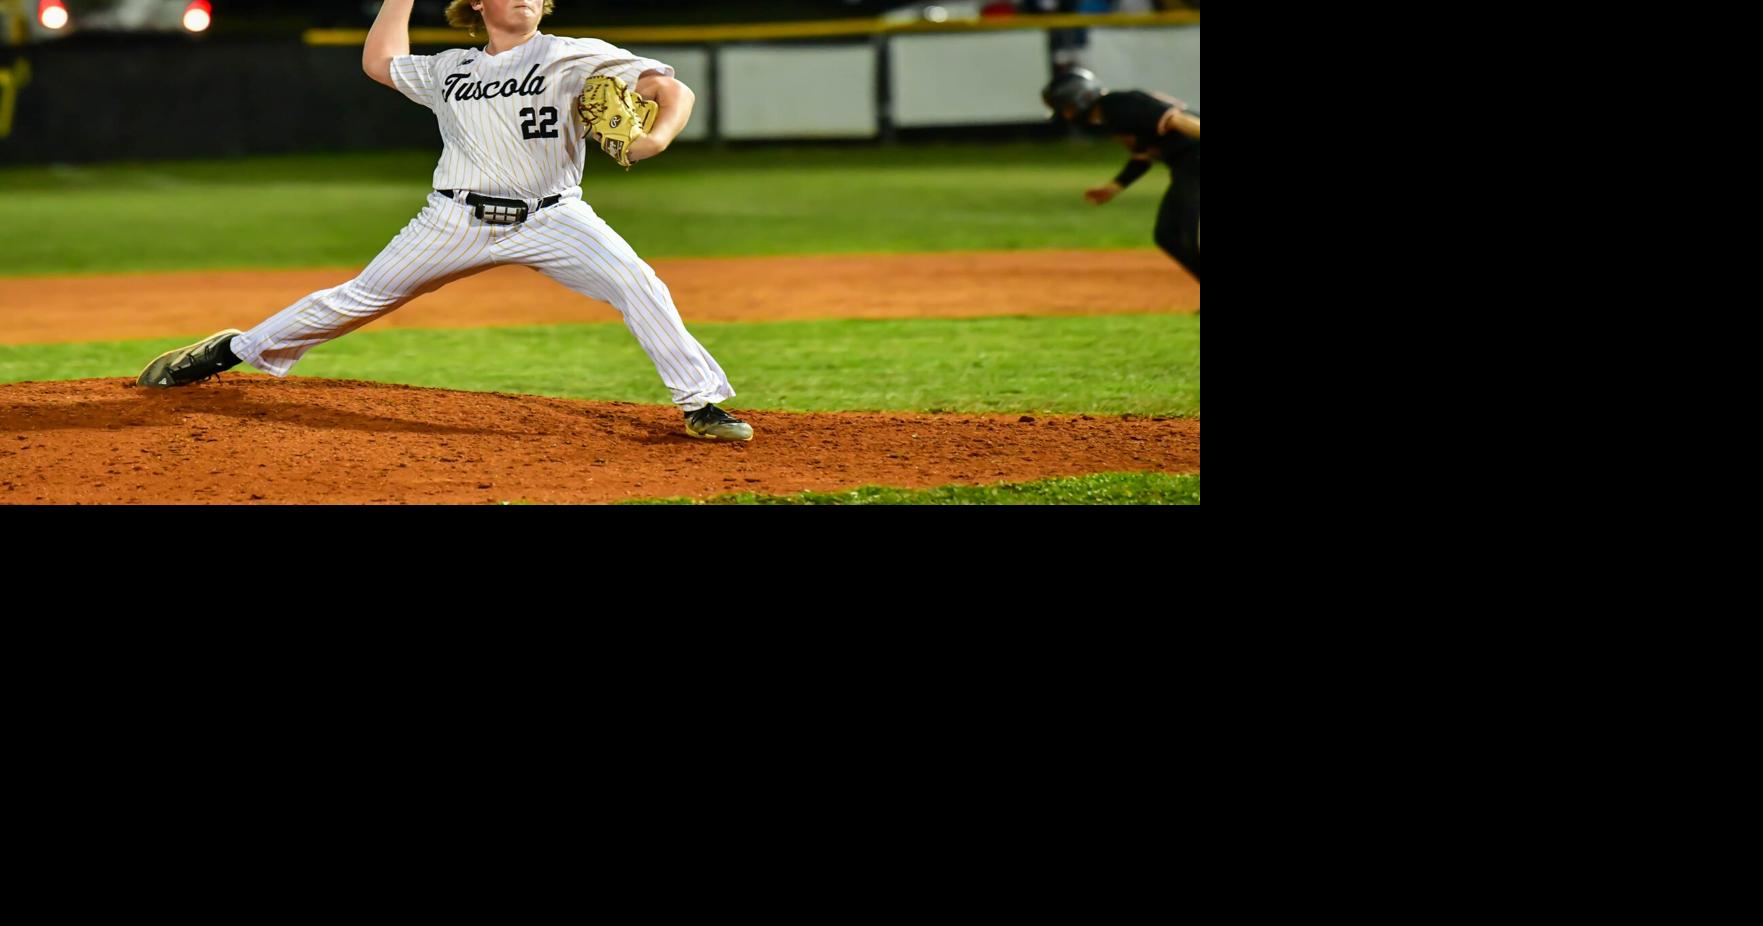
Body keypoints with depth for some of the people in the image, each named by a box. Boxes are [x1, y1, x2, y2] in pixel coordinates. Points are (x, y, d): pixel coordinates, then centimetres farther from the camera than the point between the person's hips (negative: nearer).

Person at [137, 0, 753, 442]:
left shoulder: (575, 58, -1)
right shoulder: (448, 71, 14)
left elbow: (674, 90, -8)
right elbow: (379, 61, 30)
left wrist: (656, 137, -29)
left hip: (552, 218, -3)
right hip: (460, 219, 3)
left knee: (637, 285, -25)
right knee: (362, 297, 6)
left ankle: (701, 405, -18)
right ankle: (234, 351, 20)